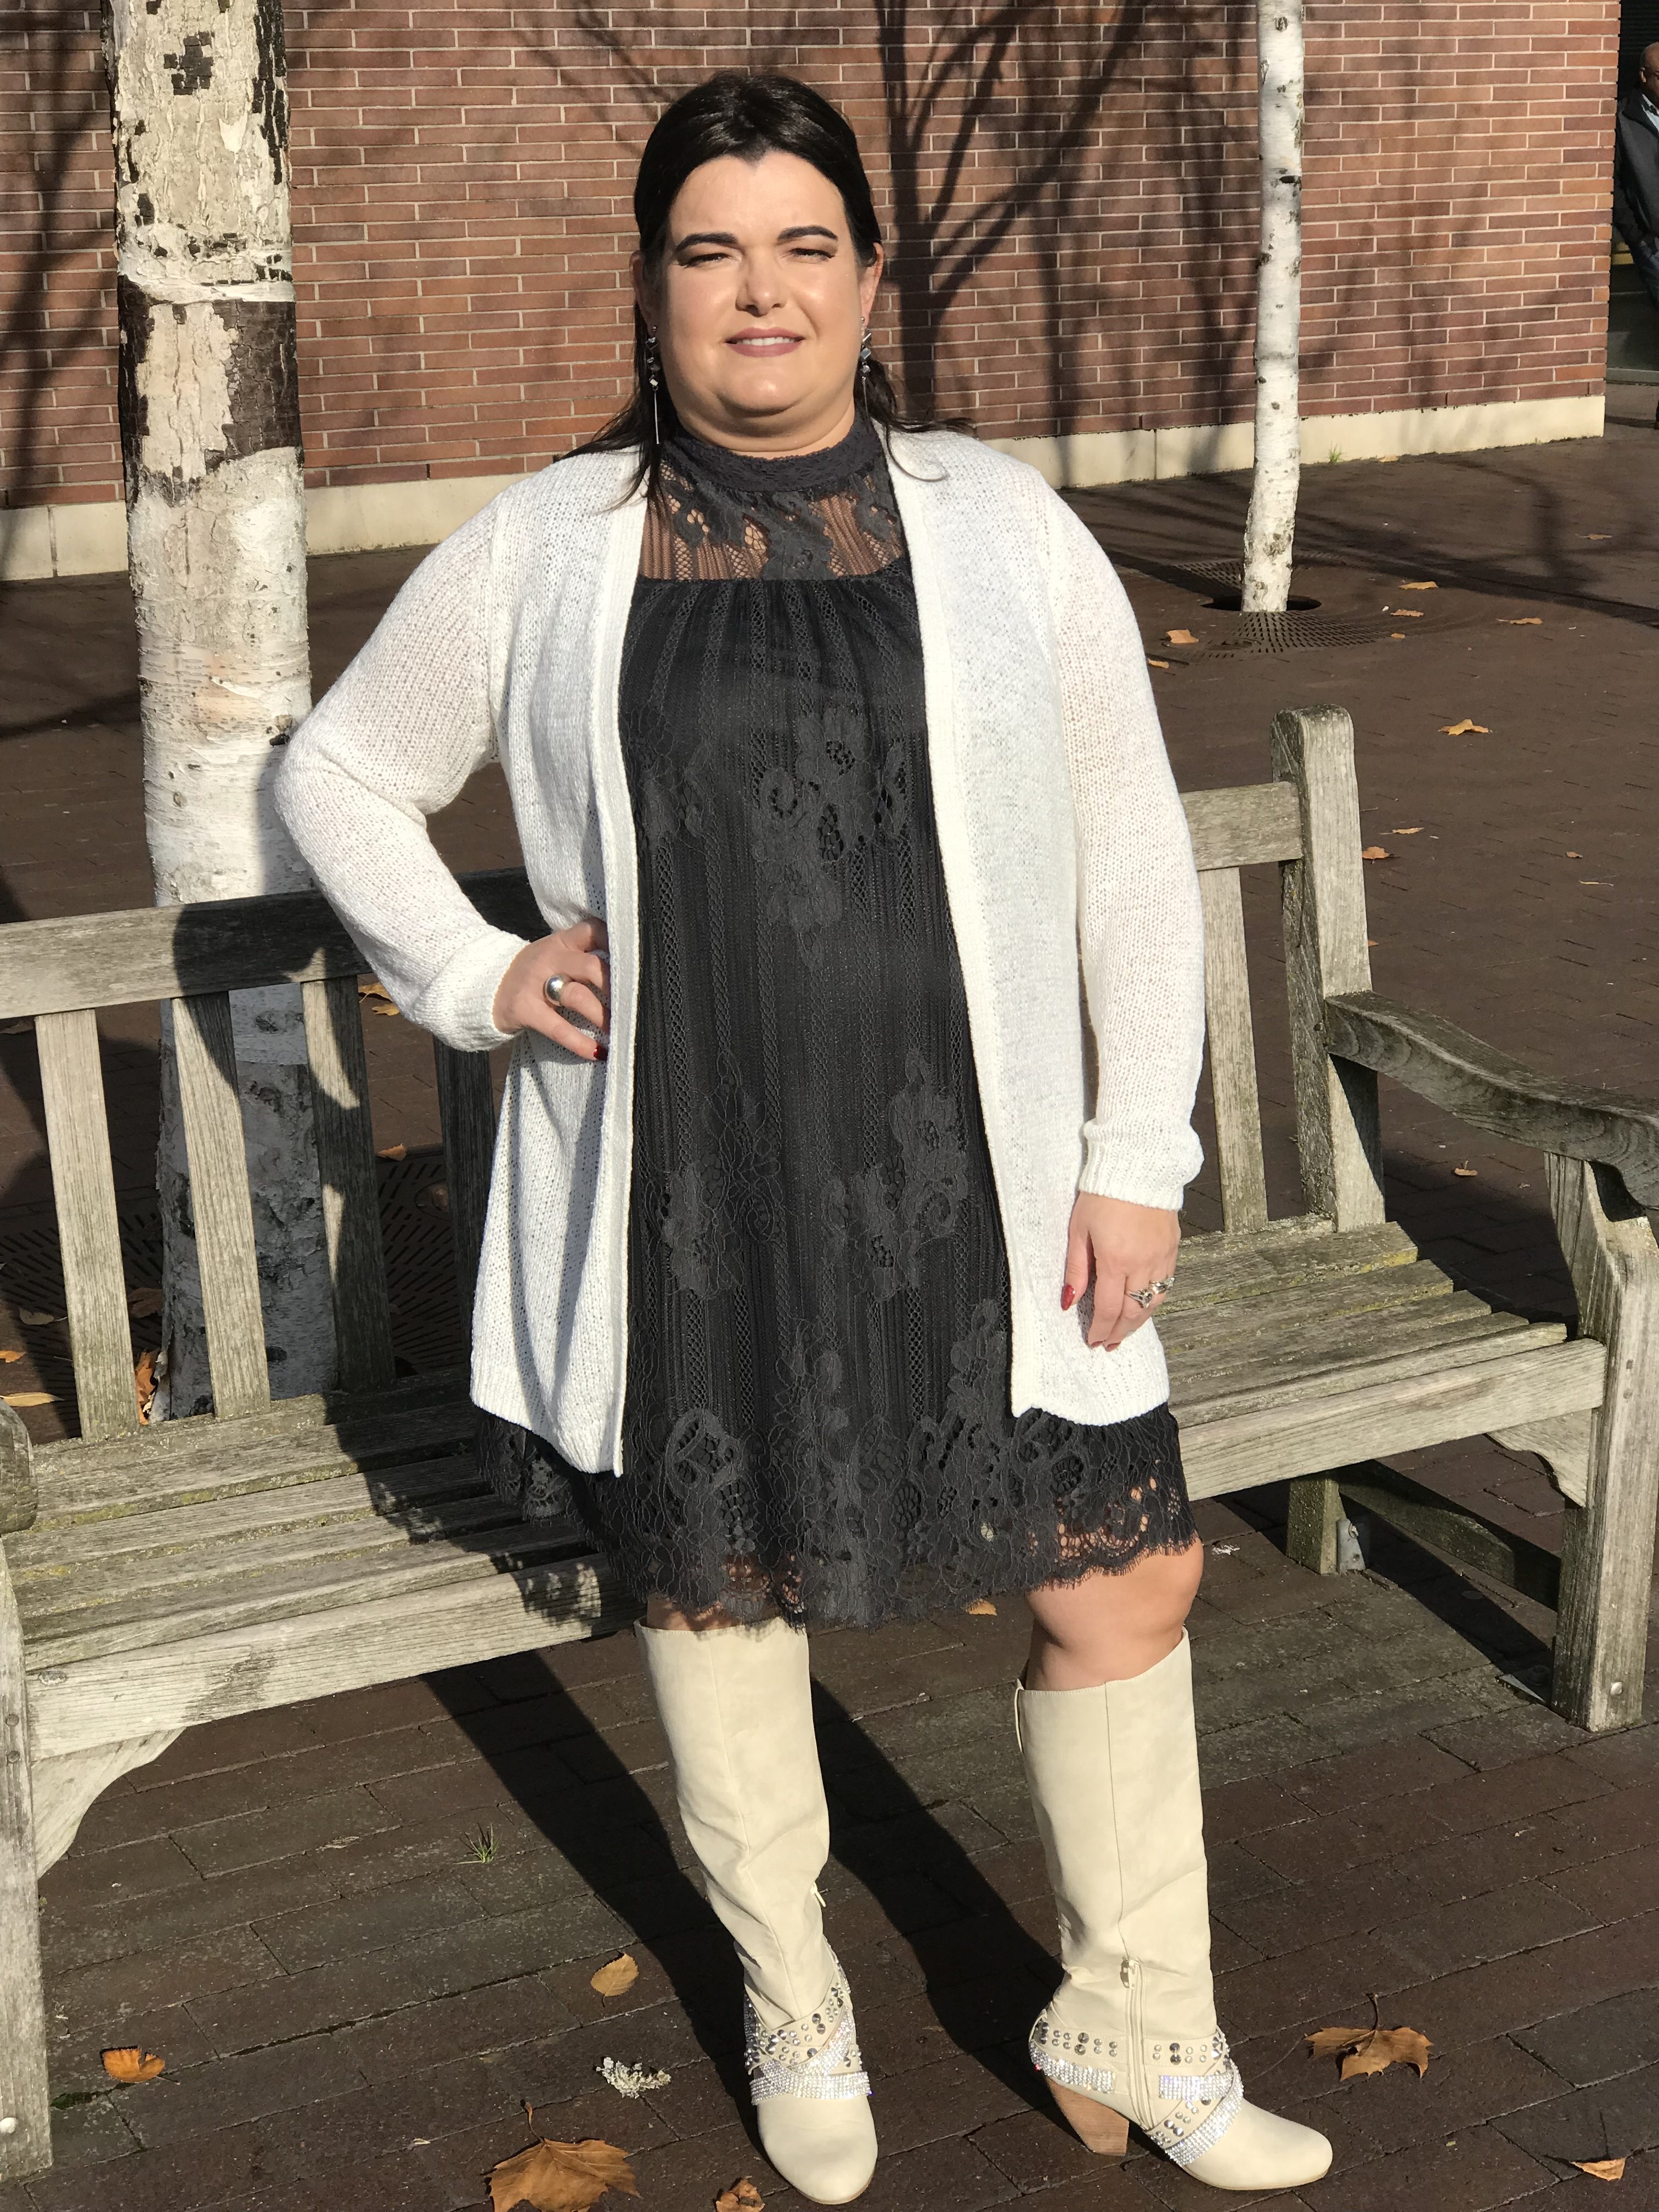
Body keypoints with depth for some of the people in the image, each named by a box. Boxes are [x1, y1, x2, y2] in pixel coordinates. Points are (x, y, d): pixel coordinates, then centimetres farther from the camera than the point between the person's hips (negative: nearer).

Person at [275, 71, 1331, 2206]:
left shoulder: (1006, 533, 0)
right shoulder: (537, 554, 0)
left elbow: (1135, 860, 3)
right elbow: (337, 775, 13)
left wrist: (1138, 1157, -2)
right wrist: (471, 979, -1)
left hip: (957, 1185, 1)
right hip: (674, 1195, 0)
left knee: (1121, 1571, 5)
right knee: (714, 1582, 13)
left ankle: (1133, 2028, 28)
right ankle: (793, 2010, 39)